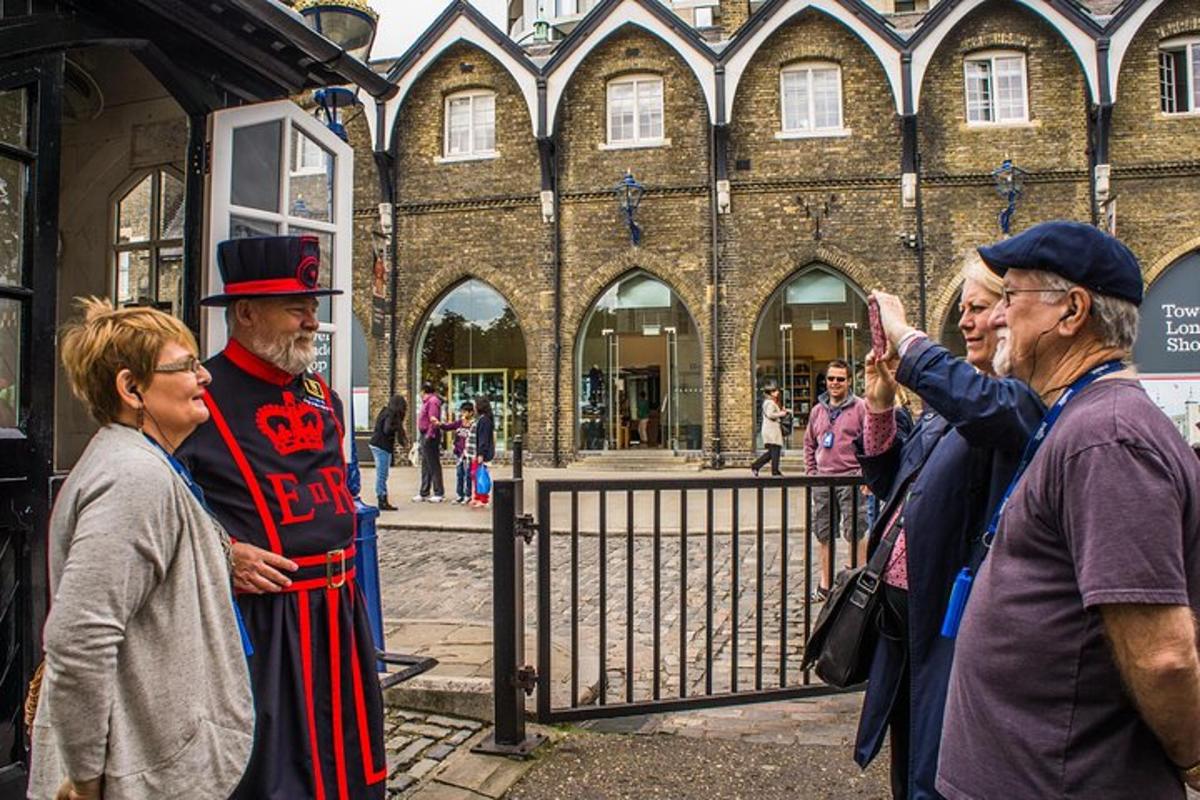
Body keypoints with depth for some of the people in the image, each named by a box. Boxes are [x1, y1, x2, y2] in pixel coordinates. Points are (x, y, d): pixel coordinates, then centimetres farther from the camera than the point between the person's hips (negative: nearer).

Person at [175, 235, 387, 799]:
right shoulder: (201, 397, -11)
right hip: (260, 619, -7)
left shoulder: (321, 395, 12)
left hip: (339, 612, 7)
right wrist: (223, 553, -20)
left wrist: (341, 543, 13)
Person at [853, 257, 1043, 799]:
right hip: (904, 609, 8)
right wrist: (881, 407, 2)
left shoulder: (1031, 397, -14)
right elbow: (890, 482, 16)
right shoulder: (958, 394, 12)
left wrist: (907, 340, -30)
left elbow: (989, 408, -39)